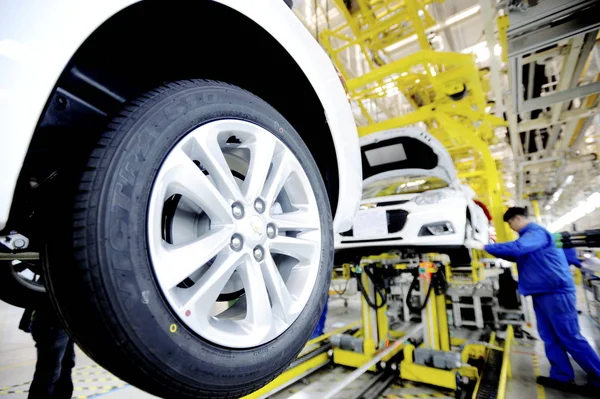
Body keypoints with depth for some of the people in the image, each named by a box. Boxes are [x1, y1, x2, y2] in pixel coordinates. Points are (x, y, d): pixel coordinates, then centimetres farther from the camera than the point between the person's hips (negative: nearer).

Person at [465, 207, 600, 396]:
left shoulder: (537, 232, -16)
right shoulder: (527, 236, 15)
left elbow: (516, 248, -33)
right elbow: (517, 255, 26)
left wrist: (484, 246, -29)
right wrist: (493, 251, 14)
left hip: (555, 291, -10)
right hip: (542, 292, 10)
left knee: (569, 337, -1)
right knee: (549, 336, 11)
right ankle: (562, 377, 18)